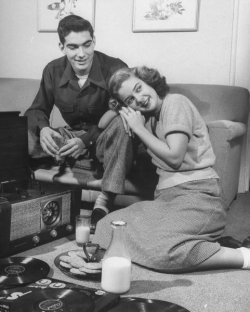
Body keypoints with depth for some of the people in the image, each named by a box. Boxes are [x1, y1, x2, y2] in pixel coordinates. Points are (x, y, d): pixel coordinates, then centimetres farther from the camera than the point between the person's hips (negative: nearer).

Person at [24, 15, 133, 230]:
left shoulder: (115, 69, -17)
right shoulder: (53, 71, -3)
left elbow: (120, 120, -17)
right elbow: (37, 110, 5)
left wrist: (87, 140, -29)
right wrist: (43, 128, -20)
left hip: (105, 141, -3)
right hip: (71, 138, 3)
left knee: (122, 124, -38)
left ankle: (104, 203, -36)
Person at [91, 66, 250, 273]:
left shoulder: (175, 103, -3)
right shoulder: (147, 116, 18)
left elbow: (174, 157, -14)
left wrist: (139, 128, -5)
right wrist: (117, 110, 6)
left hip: (197, 194, -8)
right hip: (167, 197, 9)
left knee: (159, 246, -32)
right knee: (107, 226, -9)